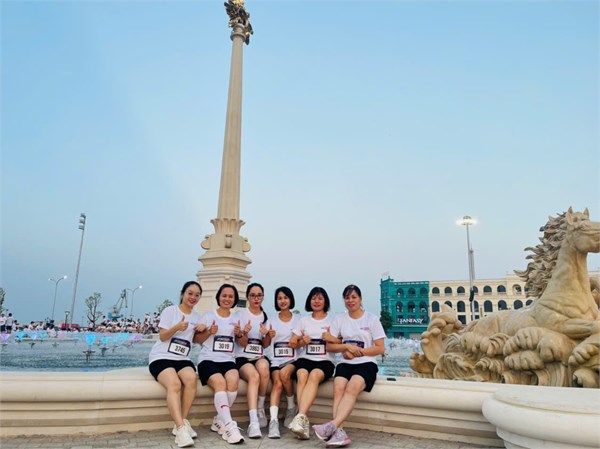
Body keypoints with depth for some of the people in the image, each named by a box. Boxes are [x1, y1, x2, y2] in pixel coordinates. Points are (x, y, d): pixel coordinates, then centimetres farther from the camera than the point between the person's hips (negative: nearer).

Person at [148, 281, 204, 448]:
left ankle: (182, 423, -21)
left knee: (191, 378, -29)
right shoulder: (170, 311, -1)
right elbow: (162, 337, -5)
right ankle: (181, 428, -39)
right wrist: (177, 327, -24)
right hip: (161, 357, -4)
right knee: (174, 384, -33)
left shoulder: (197, 316, 15)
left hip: (182, 359, 4)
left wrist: (202, 330, -2)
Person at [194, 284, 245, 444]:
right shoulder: (208, 316, 9)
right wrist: (209, 332, -9)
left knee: (233, 380, -31)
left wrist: (239, 334, 0)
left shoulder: (236, 319, 17)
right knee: (220, 383, -33)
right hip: (208, 359, -2)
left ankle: (220, 421, -15)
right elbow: (196, 340, 9)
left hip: (228, 360, 2)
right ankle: (229, 426, -34)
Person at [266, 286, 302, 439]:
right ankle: (273, 421, -37)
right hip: (276, 360, 1)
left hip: (293, 359, -1)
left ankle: (292, 407, -10)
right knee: (277, 382, -29)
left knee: (284, 373, -33)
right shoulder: (272, 320, 13)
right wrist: (269, 336, -14)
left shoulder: (298, 319, 10)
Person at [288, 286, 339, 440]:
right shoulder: (304, 320, 18)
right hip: (305, 359, 2)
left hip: (325, 361, -1)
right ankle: (304, 421, -40)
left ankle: (300, 417, -45)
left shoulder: (333, 320, 12)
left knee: (314, 375, -35)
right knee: (302, 374, -33)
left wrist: (331, 339, -12)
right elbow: (292, 344, 18)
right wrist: (302, 341, -3)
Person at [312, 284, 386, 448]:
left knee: (352, 388, -33)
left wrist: (358, 351, -7)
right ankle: (339, 432, -40)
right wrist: (347, 347, -7)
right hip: (345, 363, 3)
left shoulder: (372, 319, 5)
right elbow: (329, 346, 10)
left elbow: (380, 349, 2)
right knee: (338, 388, -29)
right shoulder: (339, 319, 13)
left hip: (366, 363, -2)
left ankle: (332, 426, -46)